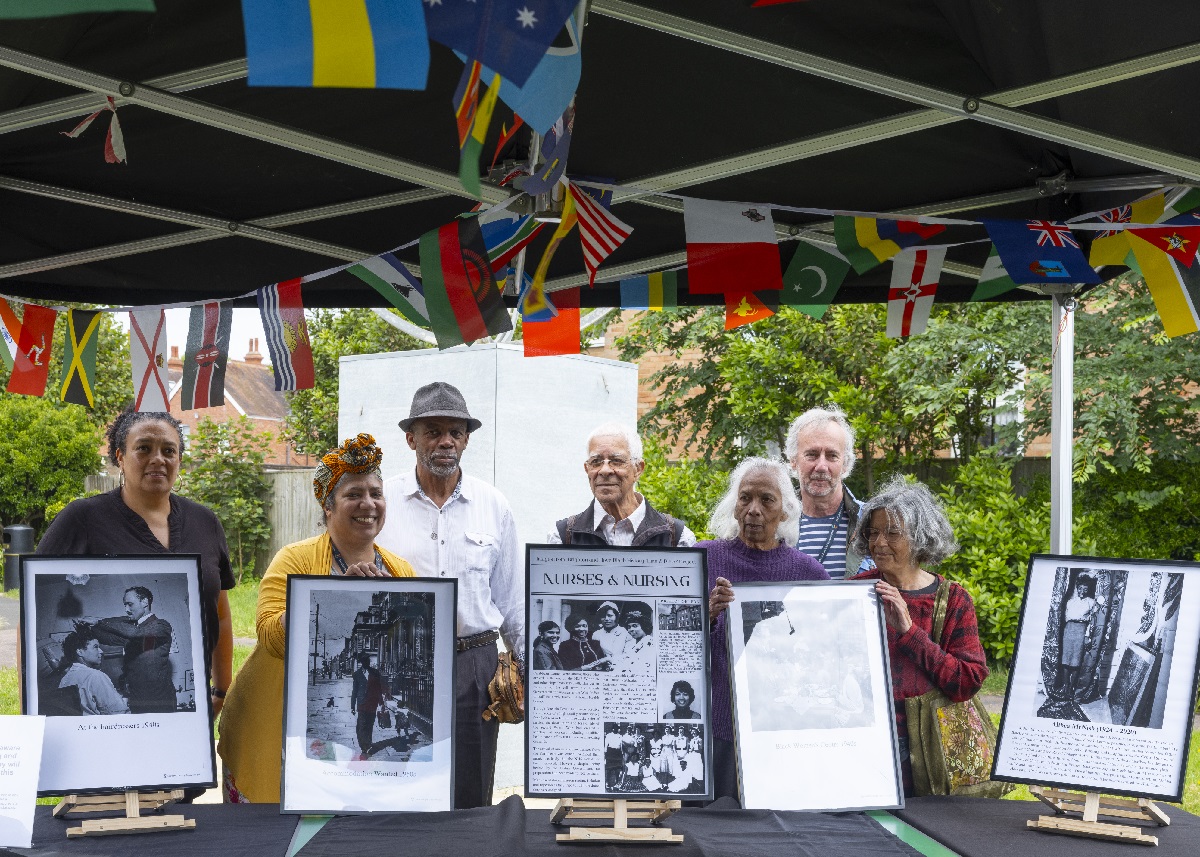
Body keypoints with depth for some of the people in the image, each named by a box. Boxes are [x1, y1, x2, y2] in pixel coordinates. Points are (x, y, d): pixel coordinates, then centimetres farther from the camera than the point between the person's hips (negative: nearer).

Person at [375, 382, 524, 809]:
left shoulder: (494, 507, 7)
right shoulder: (381, 501, 1)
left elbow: (512, 600, 12)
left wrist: (530, 666, 11)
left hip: (474, 664, 1)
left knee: (471, 801, 6)